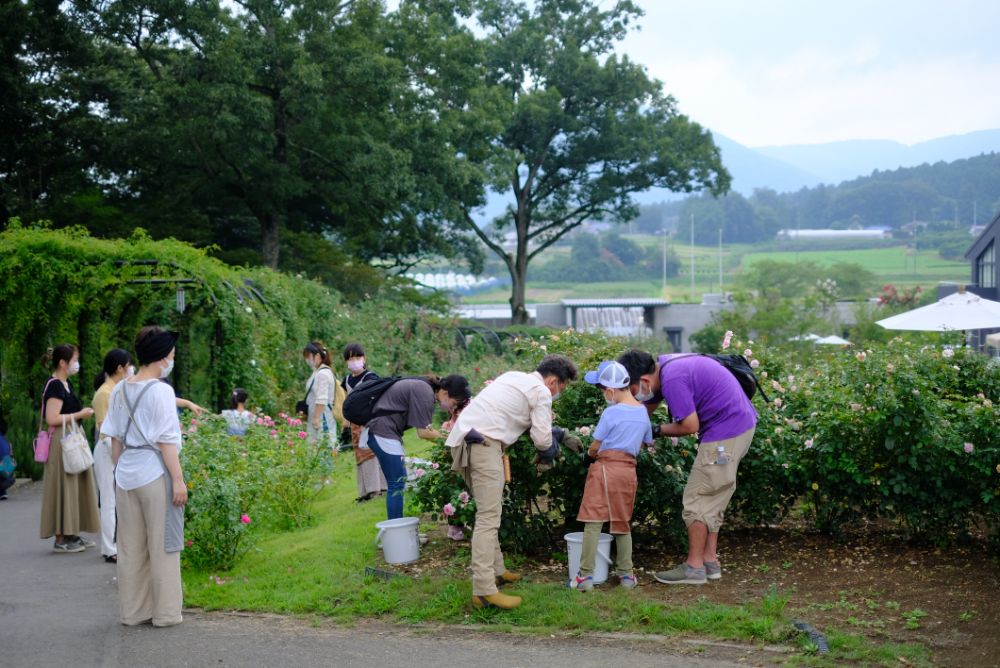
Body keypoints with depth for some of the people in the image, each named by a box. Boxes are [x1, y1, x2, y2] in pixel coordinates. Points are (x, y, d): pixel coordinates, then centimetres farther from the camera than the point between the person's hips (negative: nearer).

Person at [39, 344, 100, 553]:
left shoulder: (66, 384, 14)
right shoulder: (54, 386, -15)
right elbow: (52, 418, -22)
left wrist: (82, 413, 13)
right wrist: (79, 414, -15)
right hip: (61, 442, -10)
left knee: (76, 487, 12)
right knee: (63, 488, -5)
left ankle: (72, 534, 19)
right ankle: (60, 538, 1)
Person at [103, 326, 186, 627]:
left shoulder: (119, 391, 7)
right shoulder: (160, 391, -13)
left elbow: (115, 439, 11)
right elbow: (166, 441, -14)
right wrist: (178, 480, -11)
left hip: (126, 475, 6)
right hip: (155, 476, -6)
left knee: (130, 547, 12)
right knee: (162, 546, 3)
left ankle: (132, 611, 20)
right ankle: (165, 612, 9)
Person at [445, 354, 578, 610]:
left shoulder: (515, 377, 25)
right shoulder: (541, 392, 0)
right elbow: (543, 440, -4)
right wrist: (551, 445, 20)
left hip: (463, 437, 9)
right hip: (484, 441, -9)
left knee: (489, 512, 19)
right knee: (489, 517, -12)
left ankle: (496, 570, 26)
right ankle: (484, 591, -17)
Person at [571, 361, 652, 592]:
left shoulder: (610, 413, -10)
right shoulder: (643, 412, 8)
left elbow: (595, 446, -4)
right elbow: (645, 443, 19)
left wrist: (588, 457, 16)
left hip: (605, 468, -6)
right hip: (629, 470, 6)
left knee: (593, 522, -4)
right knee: (623, 523, 16)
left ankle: (586, 575, -7)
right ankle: (626, 573, 18)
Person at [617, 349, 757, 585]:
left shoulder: (673, 380, -23)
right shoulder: (661, 365, 8)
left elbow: (690, 426, -20)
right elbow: (645, 409, 18)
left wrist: (658, 430, -5)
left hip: (726, 431, -10)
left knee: (698, 498, -4)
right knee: (712, 499, 15)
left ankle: (694, 567, 1)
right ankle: (710, 561, 20)